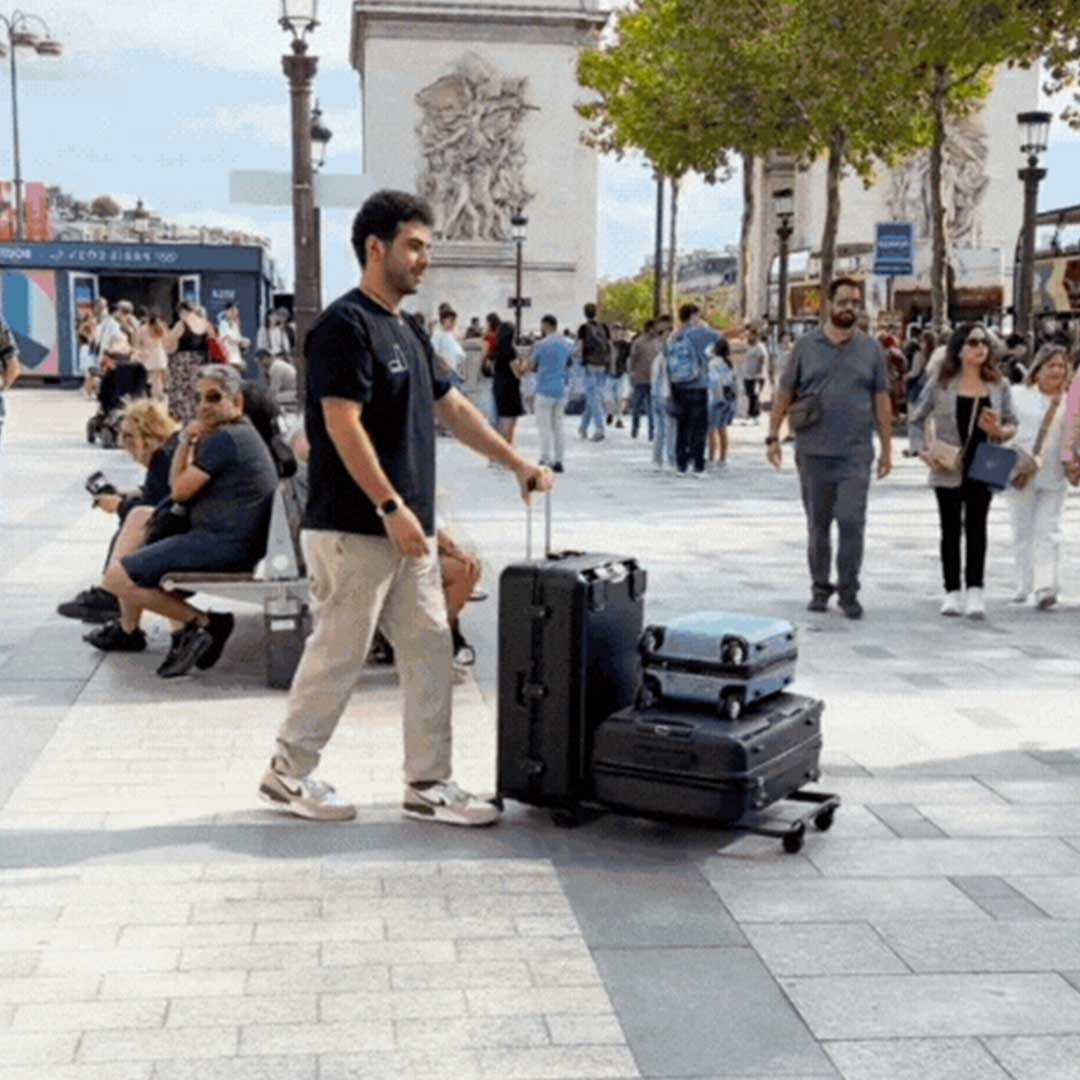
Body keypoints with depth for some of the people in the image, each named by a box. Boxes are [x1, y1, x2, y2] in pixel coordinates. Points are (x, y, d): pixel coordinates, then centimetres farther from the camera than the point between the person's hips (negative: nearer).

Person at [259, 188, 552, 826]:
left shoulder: (408, 330, 16)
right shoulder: (345, 325, -13)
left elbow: (451, 407, 21)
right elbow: (343, 425, -20)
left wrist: (518, 464, 17)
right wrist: (391, 507, -22)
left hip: (406, 531, 9)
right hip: (353, 529, -9)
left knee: (431, 651, 8)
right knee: (338, 653, 0)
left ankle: (429, 785, 14)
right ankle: (289, 774, 16)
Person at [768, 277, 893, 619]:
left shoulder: (870, 348, 6)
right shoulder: (806, 345, 4)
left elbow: (881, 399, 8)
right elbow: (784, 393, 7)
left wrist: (887, 447, 5)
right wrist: (772, 437, 1)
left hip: (855, 453, -1)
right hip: (813, 451, 1)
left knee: (852, 521, -8)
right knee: (817, 524, 10)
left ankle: (848, 592, 3)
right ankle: (820, 588, 22)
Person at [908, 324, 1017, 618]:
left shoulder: (998, 385, 4)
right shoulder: (940, 384, -2)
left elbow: (1012, 423, 8)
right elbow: (915, 420, 4)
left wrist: (1001, 431, -15)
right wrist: (923, 451, -9)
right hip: (948, 471, -1)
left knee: (976, 527, -2)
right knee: (951, 530, 6)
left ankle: (975, 591, -1)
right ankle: (952, 592, 14)